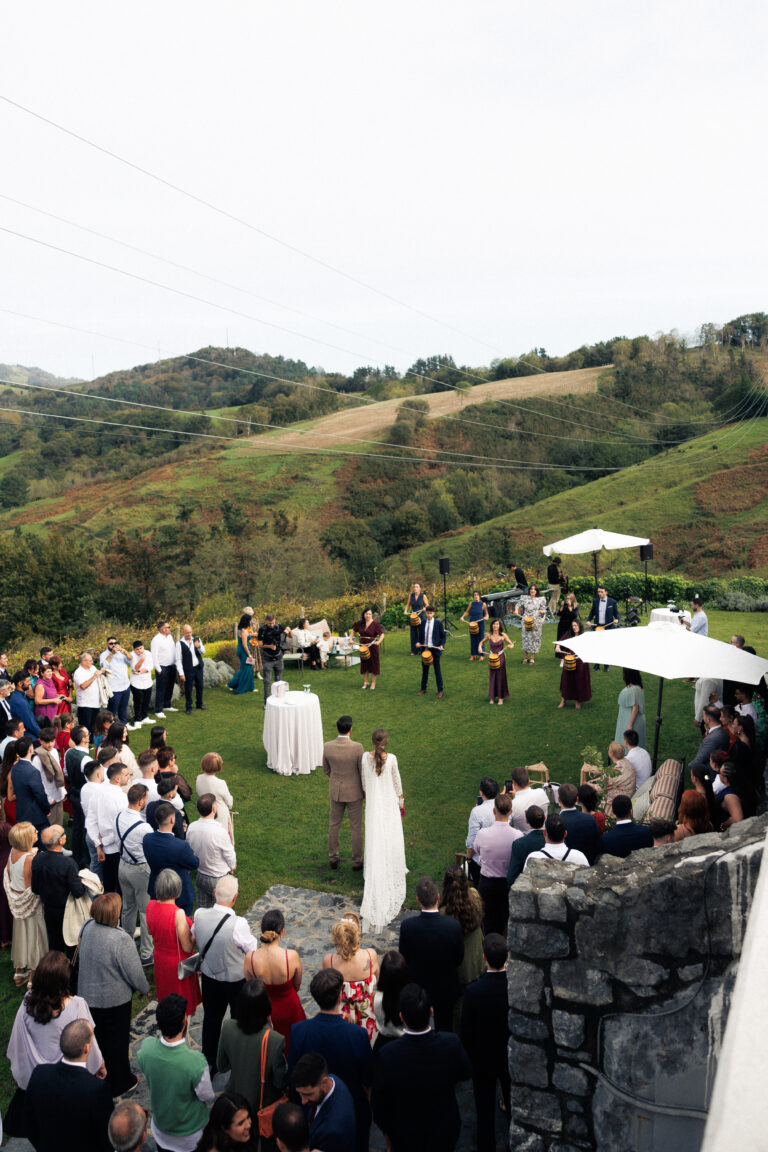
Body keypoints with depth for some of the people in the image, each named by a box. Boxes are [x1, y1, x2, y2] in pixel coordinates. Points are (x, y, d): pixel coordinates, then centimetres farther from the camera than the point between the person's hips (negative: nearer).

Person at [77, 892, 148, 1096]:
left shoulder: (87, 928, -12)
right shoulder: (121, 939, -31)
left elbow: (81, 958, 5)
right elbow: (134, 972, -21)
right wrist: (144, 988, -1)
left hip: (88, 994, 5)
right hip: (115, 999, -5)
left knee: (96, 1038, 23)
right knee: (117, 1040, 14)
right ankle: (119, 1084, 30)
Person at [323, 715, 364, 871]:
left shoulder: (327, 747, -16)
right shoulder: (357, 747, -27)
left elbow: (326, 769, 0)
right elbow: (362, 771, -15)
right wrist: (365, 790, 3)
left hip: (335, 790, 3)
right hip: (353, 792, -3)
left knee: (334, 824, 23)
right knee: (356, 826, 16)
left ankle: (333, 858, 34)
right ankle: (356, 861, 28)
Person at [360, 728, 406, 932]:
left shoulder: (365, 757, -11)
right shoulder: (391, 759, -17)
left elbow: (364, 780, 2)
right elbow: (396, 781, -5)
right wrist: (400, 800, 9)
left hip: (373, 802, 2)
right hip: (389, 802, -2)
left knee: (375, 839, 12)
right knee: (391, 837, 13)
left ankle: (375, 875, 21)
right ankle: (391, 871, 26)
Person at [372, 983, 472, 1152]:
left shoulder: (388, 1054, -31)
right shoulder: (451, 1043, -28)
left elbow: (380, 1103, -16)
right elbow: (466, 1074, -6)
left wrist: (387, 1130, 3)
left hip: (405, 1138, -1)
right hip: (445, 1135, 1)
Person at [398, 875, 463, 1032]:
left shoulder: (407, 925, -28)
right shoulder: (453, 925, -27)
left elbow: (403, 958, -11)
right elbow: (459, 958, -10)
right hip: (446, 989, 0)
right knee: (444, 1029, 24)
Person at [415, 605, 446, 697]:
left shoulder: (439, 623, -4)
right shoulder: (423, 623, 6)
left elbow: (443, 636, -1)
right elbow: (420, 635, 13)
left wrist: (442, 645, -15)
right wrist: (418, 642, -5)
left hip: (435, 649, -4)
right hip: (424, 649, 4)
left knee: (437, 670, 2)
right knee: (424, 670, 12)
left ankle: (440, 691, 9)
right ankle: (423, 689, 23)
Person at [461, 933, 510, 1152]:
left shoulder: (473, 991, -30)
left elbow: (466, 1031, -17)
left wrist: (468, 1056, 3)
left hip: (483, 1059, -3)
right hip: (512, 1057, 3)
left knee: (485, 1109, 18)